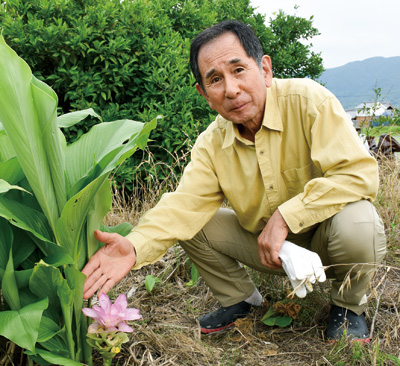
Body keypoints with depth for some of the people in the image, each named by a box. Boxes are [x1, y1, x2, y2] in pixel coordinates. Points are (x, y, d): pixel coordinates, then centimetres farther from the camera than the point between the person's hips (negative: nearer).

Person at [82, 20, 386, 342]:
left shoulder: (308, 101, -23)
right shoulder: (211, 144, -9)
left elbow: (360, 174, -29)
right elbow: (185, 203, -18)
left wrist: (285, 216, -31)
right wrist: (136, 246, -37)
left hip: (321, 237, -3)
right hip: (264, 243, 4)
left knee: (358, 223, -35)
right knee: (189, 224, -10)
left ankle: (350, 304, -1)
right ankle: (242, 300, 13)